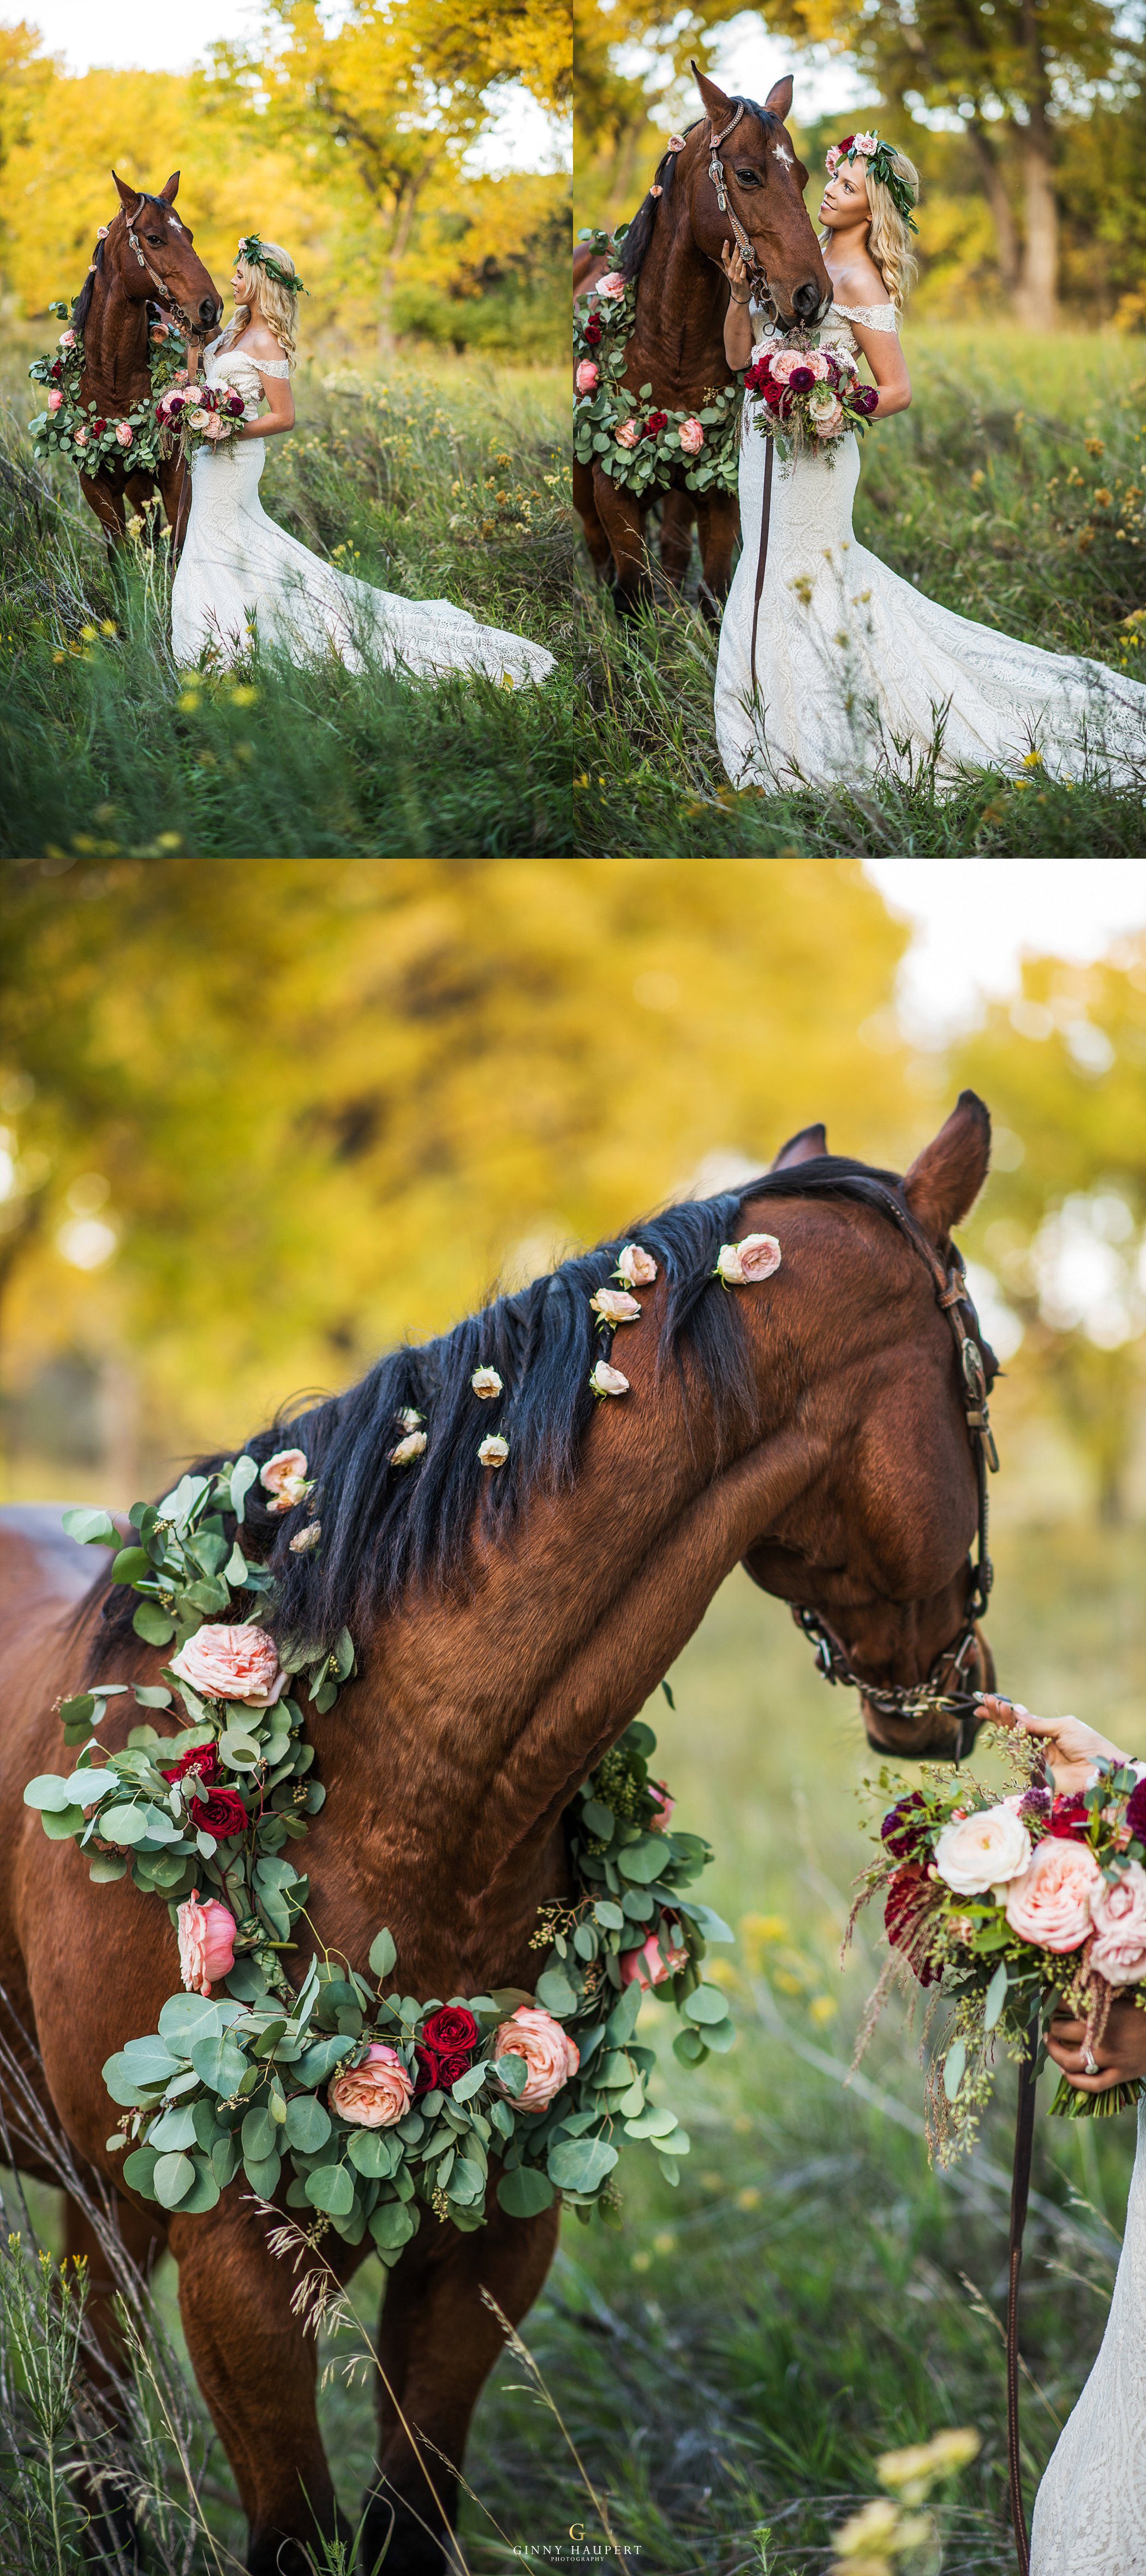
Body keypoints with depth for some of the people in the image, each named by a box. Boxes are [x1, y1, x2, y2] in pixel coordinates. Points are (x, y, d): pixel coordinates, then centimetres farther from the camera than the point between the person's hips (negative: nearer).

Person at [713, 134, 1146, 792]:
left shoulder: (859, 281, -12)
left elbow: (897, 390, -13)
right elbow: (740, 353, 13)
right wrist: (740, 291, -1)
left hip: (810, 450, -8)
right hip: (763, 442, 9)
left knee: (801, 583, -2)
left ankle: (812, 754, 7)